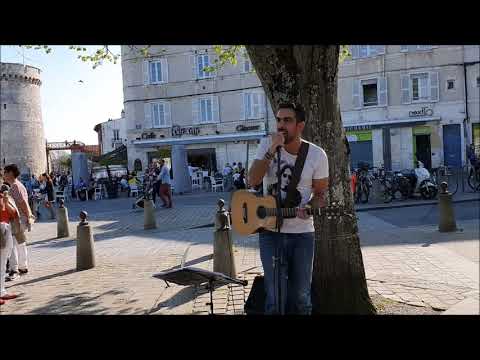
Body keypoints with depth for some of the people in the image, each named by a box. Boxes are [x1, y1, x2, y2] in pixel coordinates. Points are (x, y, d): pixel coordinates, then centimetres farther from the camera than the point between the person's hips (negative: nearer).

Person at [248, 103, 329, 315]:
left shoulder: (317, 155, -6)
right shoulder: (267, 145, -4)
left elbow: (320, 193, 2)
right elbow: (252, 181, -14)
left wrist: (309, 208, -19)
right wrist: (272, 151, -23)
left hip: (302, 233, 1)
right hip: (270, 231, 0)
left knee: (301, 298, 10)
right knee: (275, 298, 1)